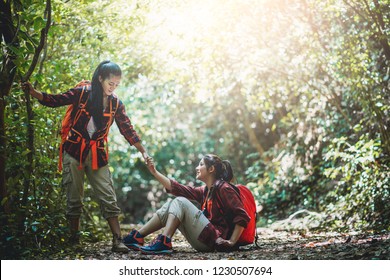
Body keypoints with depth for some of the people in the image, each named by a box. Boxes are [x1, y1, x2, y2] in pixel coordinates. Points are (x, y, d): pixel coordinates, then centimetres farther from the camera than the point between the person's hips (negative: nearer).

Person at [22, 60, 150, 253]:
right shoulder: (82, 94, -5)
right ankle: (74, 236, 15)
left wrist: (143, 151, 0)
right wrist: (32, 92, -16)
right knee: (74, 197, 3)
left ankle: (117, 240, -7)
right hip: (74, 151, -2)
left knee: (108, 197, -6)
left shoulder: (116, 104, 3)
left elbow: (127, 129, 5)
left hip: (97, 155, 2)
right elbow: (54, 101, -2)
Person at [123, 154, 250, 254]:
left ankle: (164, 242, -28)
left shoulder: (223, 188, -7)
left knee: (180, 202, -13)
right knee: (171, 204, 5)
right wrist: (154, 172, 10)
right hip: (204, 241, 8)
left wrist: (232, 242, -20)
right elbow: (176, 188, 12)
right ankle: (138, 236, -6)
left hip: (215, 240, -8)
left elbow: (243, 216, -16)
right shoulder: (205, 191, 18)